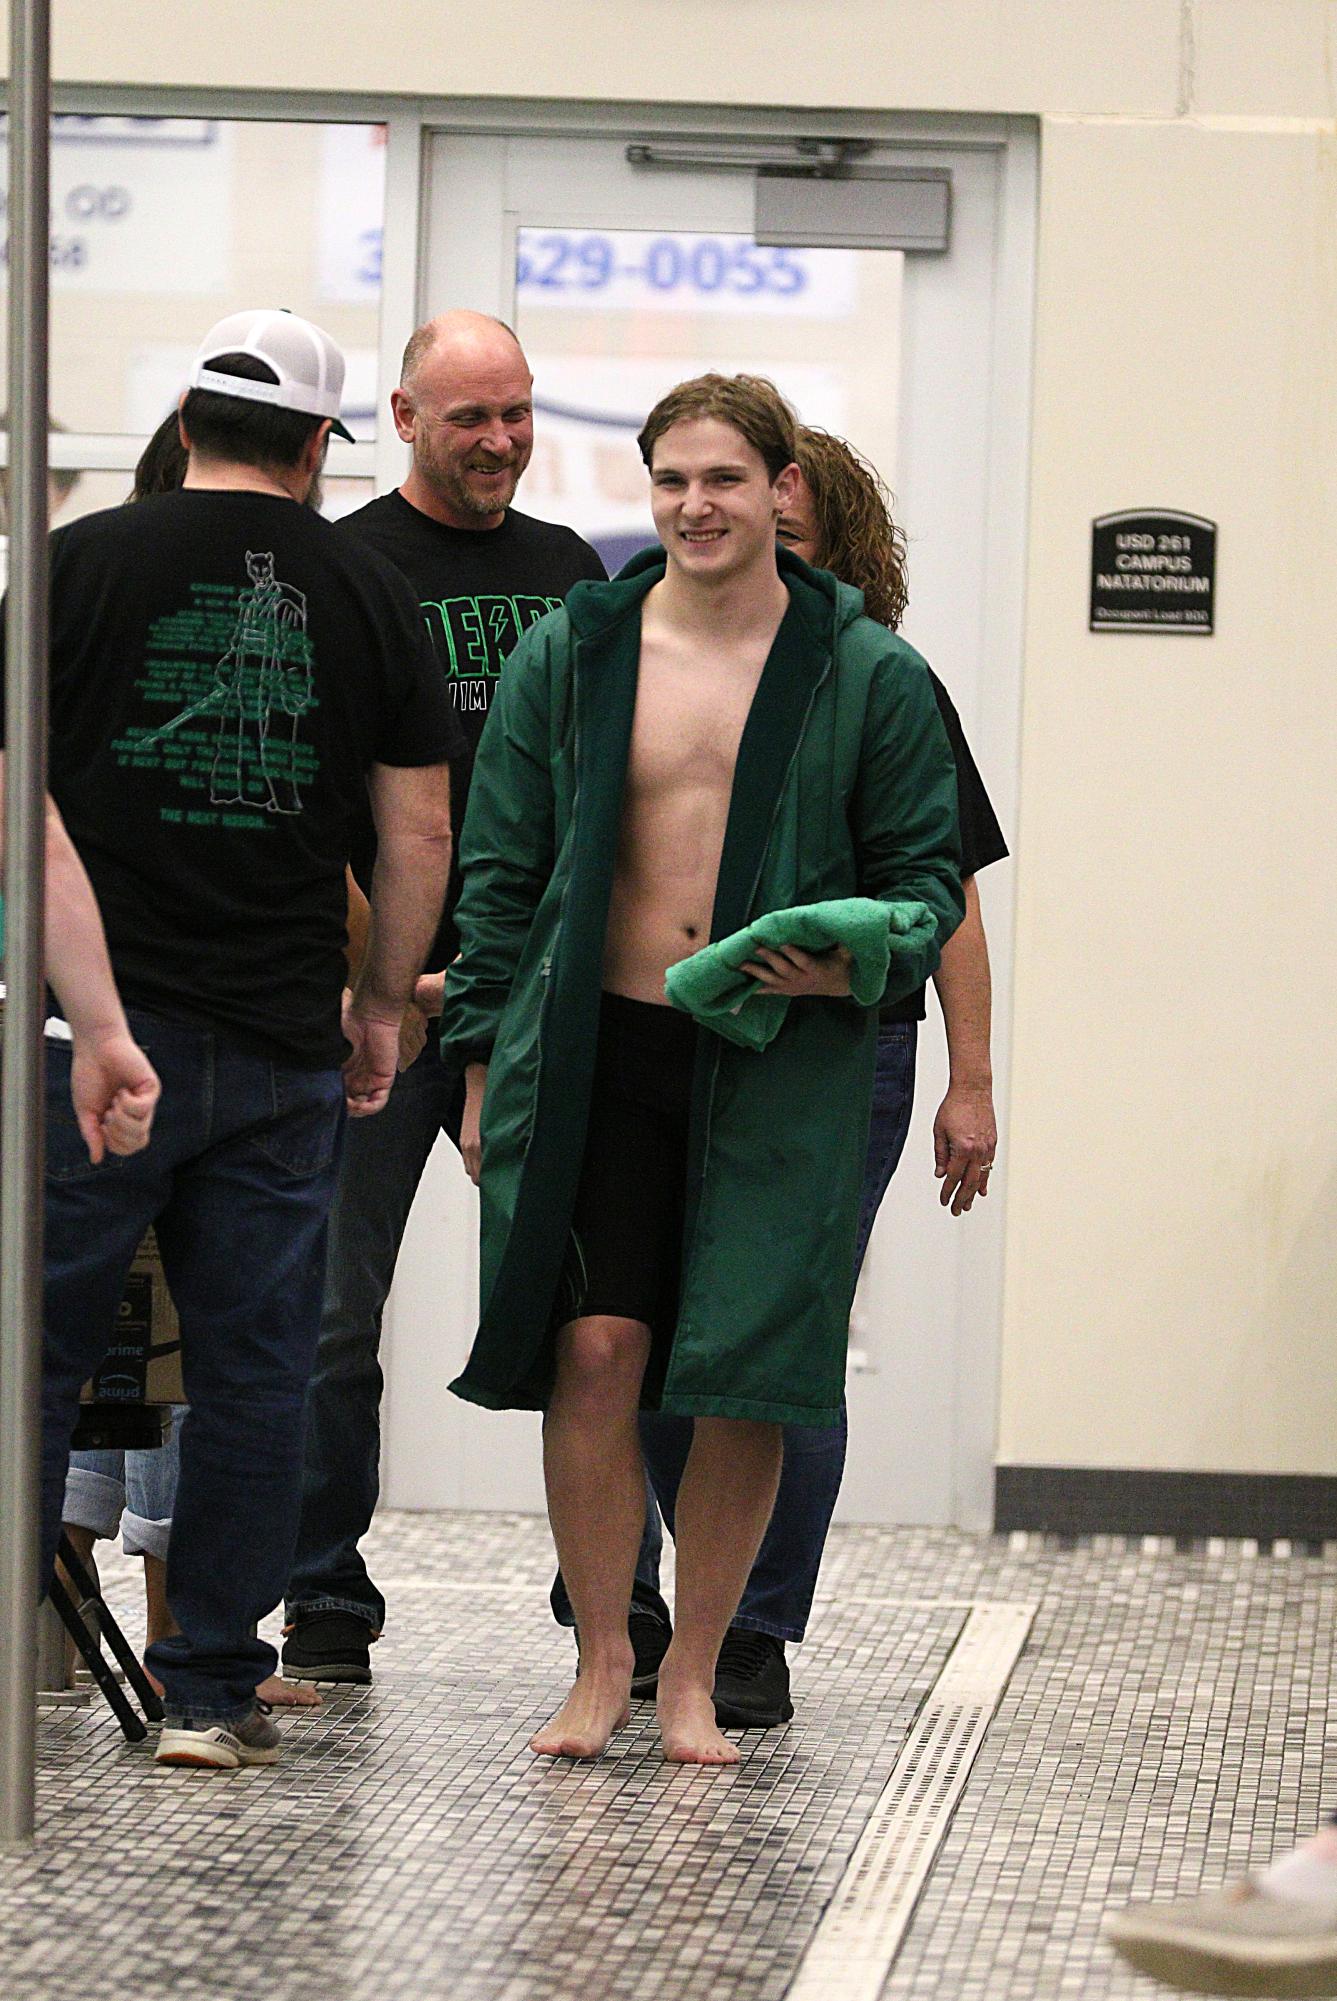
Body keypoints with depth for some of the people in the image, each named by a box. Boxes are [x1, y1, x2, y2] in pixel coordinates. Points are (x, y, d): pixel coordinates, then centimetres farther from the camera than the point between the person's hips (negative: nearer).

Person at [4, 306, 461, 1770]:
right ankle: (212, 1690, 8)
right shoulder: (369, 595, 5)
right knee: (252, 1371, 7)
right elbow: (419, 835, 5)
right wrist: (381, 1007, 17)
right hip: (284, 1043, 2)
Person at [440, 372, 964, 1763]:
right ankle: (600, 1663, 8)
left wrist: (863, 958, -13)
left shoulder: (869, 677, 4)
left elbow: (928, 871, 9)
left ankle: (693, 1674, 13)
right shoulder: (566, 655, 7)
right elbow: (500, 873, 10)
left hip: (780, 1069, 0)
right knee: (595, 1352, -6)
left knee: (746, 1381, -1)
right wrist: (485, 1069, 5)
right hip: (593, 1055, 1)